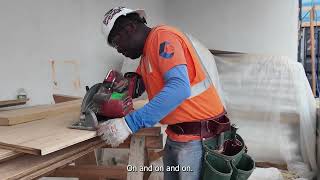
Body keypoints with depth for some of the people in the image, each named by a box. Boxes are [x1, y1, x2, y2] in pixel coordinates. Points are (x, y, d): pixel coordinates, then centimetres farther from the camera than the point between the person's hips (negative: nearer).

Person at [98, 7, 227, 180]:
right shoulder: (146, 52, 14)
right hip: (176, 135, 9)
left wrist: (129, 123, -28)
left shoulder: (163, 36, -14)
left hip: (198, 137, -8)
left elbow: (179, 88, -28)